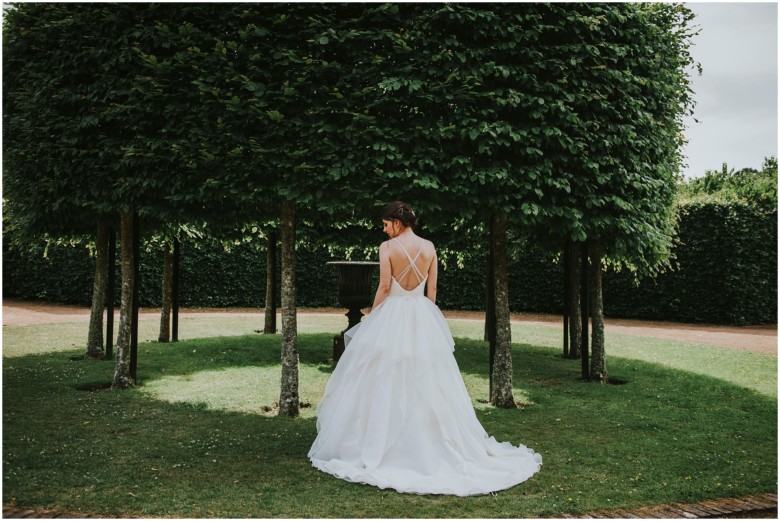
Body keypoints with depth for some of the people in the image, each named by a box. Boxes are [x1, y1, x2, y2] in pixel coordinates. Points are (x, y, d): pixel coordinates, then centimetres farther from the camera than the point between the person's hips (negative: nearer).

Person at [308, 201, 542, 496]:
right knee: (427, 384, 10)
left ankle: (375, 447, 7)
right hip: (422, 319, 4)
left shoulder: (388, 247, -10)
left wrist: (370, 318, -1)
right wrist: (425, 317, 16)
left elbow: (384, 287, -12)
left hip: (391, 317, -4)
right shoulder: (429, 247, 3)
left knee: (385, 383, 2)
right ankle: (431, 445, 17)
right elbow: (432, 290, 6)